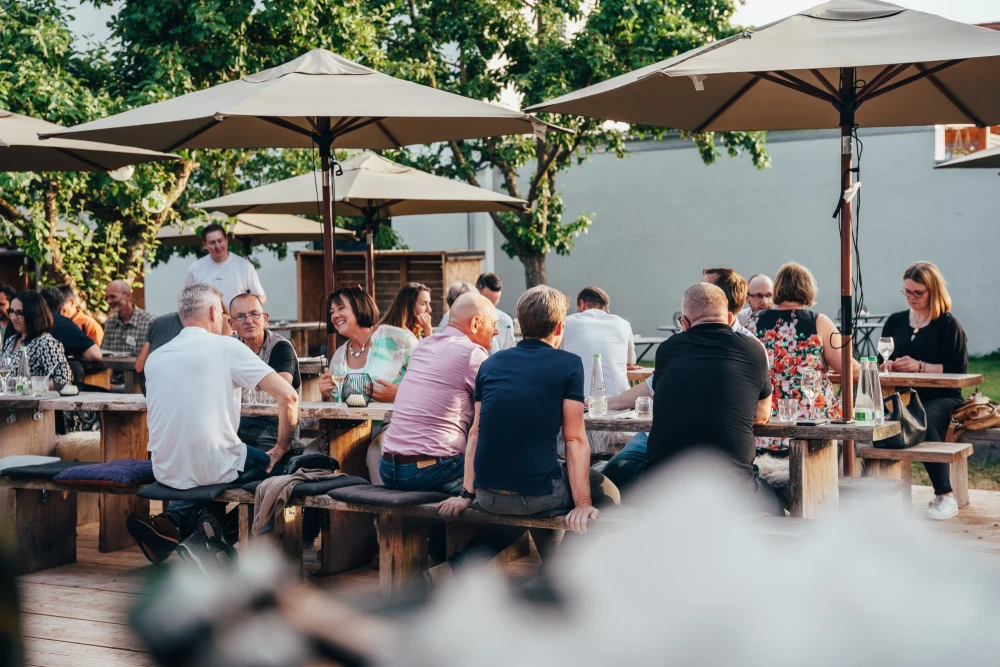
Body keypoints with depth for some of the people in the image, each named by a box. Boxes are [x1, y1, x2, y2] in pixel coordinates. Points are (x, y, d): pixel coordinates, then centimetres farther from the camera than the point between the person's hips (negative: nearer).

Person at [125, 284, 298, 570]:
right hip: (213, 469, -5)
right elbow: (288, 396, -11)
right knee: (268, 463, 23)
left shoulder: (155, 358, 9)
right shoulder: (226, 347, -7)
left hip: (166, 472, 5)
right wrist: (281, 448, 2)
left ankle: (172, 522, 7)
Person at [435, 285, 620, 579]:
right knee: (606, 491, 20)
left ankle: (459, 565, 21)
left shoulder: (491, 364, 10)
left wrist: (467, 494, 16)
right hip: (537, 494, -5)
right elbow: (575, 439, -6)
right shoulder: (569, 365, -3)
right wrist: (583, 504, -5)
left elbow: (476, 433, 12)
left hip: (488, 496, 5)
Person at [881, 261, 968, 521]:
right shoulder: (895, 321, 17)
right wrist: (888, 364, -5)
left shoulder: (948, 324, 2)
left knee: (923, 420, -38)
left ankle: (945, 497, -29)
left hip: (941, 397, -3)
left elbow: (958, 369, -5)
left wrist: (920, 366, -16)